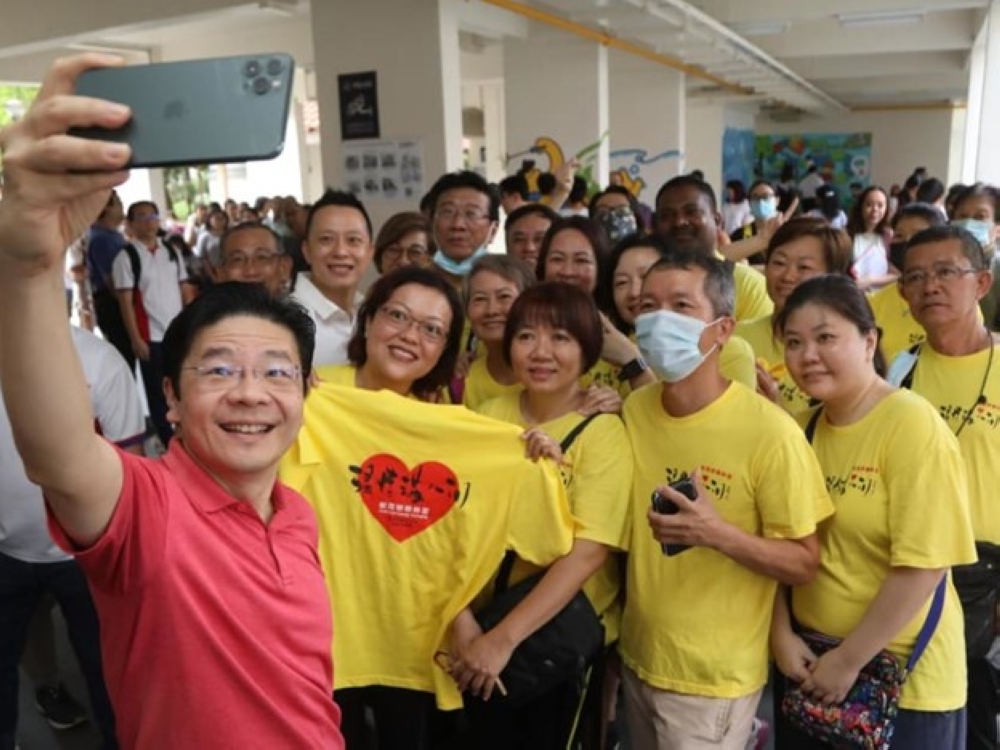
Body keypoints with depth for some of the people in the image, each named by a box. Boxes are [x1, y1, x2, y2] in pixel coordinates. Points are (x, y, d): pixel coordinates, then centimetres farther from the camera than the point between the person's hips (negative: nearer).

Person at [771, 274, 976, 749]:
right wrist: (781, 635, -5)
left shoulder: (912, 424, -16)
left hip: (903, 676, -5)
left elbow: (924, 563, -21)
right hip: (810, 663, 6)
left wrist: (849, 661, -16)